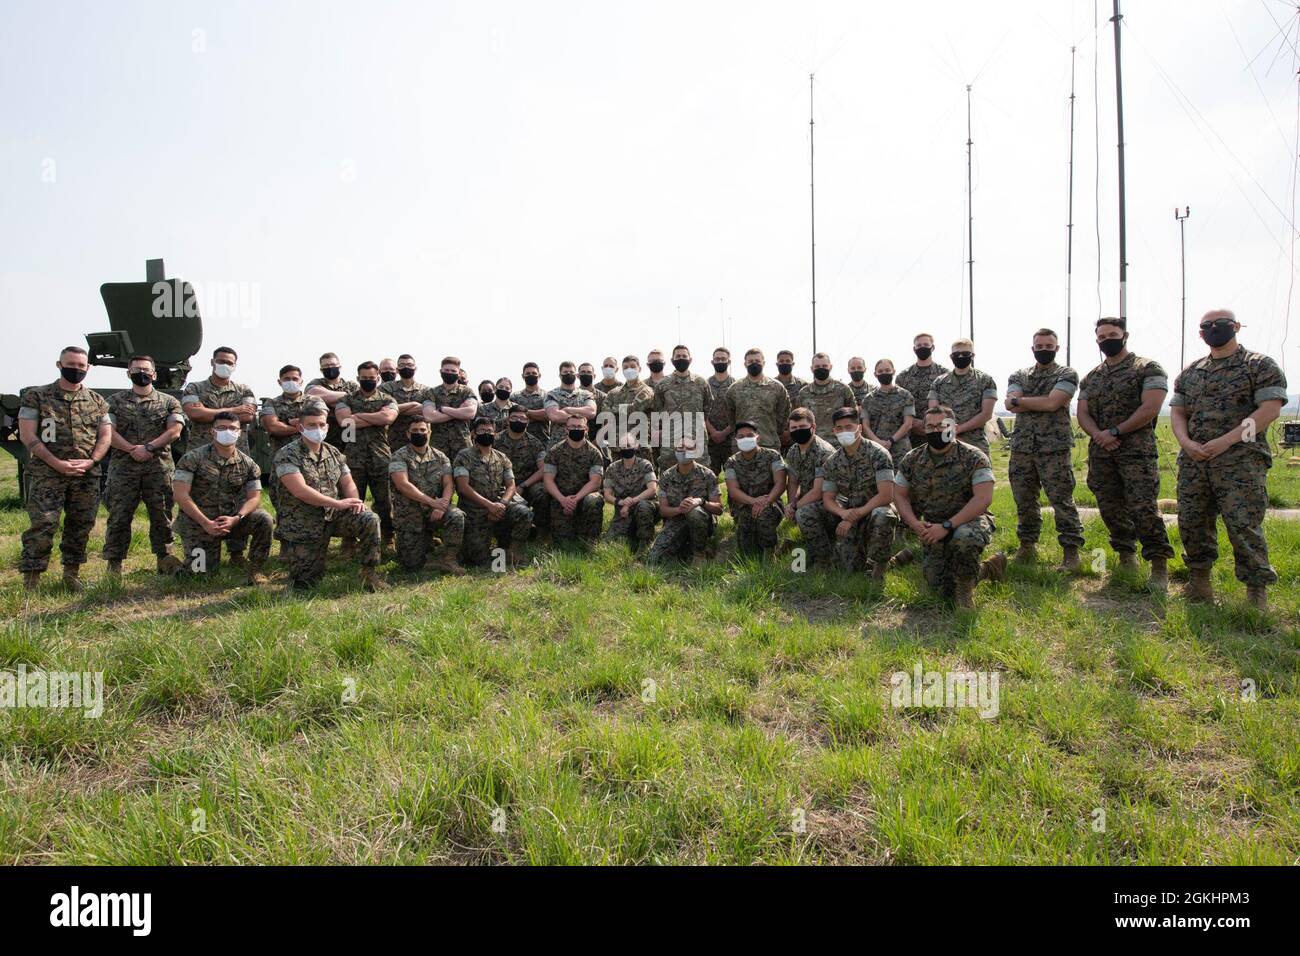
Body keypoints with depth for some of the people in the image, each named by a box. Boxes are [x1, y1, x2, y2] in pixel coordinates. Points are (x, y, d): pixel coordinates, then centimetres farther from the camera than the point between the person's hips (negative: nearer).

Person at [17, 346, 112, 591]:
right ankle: (31, 579, -3)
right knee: (42, 525, -9)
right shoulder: (36, 396, 2)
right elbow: (27, 435, -4)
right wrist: (57, 463, -13)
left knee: (81, 526, 8)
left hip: (87, 476, 3)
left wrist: (91, 461, -8)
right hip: (47, 474, -3)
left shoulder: (97, 402, 11)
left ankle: (72, 573, 20)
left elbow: (106, 436, 9)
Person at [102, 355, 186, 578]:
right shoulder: (115, 401, 11)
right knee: (119, 516, 0)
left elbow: (175, 430, -2)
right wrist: (132, 449, -12)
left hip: (160, 467, 0)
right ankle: (114, 563, 6)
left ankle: (164, 558, 12)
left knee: (162, 515, 4)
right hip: (123, 467, 0)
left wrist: (149, 447, -12)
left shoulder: (168, 402, 11)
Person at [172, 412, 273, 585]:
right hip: (198, 523, -2)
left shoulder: (248, 465, 0)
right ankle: (213, 552, 27)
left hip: (231, 520, 2)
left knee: (263, 519, -24)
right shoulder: (193, 458, -8)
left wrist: (236, 518, -24)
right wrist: (206, 523, -20)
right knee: (200, 571, -10)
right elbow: (180, 494, -13)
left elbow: (254, 497, -4)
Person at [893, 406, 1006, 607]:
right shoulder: (911, 460, -1)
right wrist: (915, 524, -14)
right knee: (940, 586, -5)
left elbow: (983, 498, -23)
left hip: (970, 521, -5)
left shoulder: (973, 458, -15)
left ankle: (965, 587, -11)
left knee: (964, 538, -41)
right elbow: (900, 495, 5)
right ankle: (989, 568, 23)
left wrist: (947, 526, -28)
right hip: (932, 529, 5)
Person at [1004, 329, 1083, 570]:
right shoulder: (1018, 376, 14)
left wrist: (1021, 400, -5)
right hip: (1022, 448, 4)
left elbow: (1052, 403, -14)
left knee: (1062, 500, -6)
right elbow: (1011, 405, -5)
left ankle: (1071, 550, 0)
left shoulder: (1067, 375, 2)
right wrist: (1042, 402, -11)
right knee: (1024, 500, 9)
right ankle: (1027, 545, 21)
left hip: (1054, 448, -4)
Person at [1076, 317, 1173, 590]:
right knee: (1111, 508, 9)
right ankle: (1127, 559, 23)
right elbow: (1082, 414, 11)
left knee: (1143, 507, -13)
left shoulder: (1148, 368, 0)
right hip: (1100, 453, 6)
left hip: (1137, 451, -6)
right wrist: (1098, 435, -9)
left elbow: (1150, 408, -11)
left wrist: (1115, 432, -14)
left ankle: (1160, 567, -7)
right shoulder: (1090, 378, 17)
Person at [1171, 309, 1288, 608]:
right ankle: (1200, 578, 25)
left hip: (1241, 462, -5)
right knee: (1191, 522, 7)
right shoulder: (1190, 372, 18)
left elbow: (1270, 409, -9)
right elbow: (1177, 411, 16)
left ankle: (1257, 590, 4)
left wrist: (1225, 441, -16)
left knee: (1244, 526, -9)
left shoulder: (1261, 365, 2)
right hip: (1193, 461, 5)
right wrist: (1186, 442, -5)